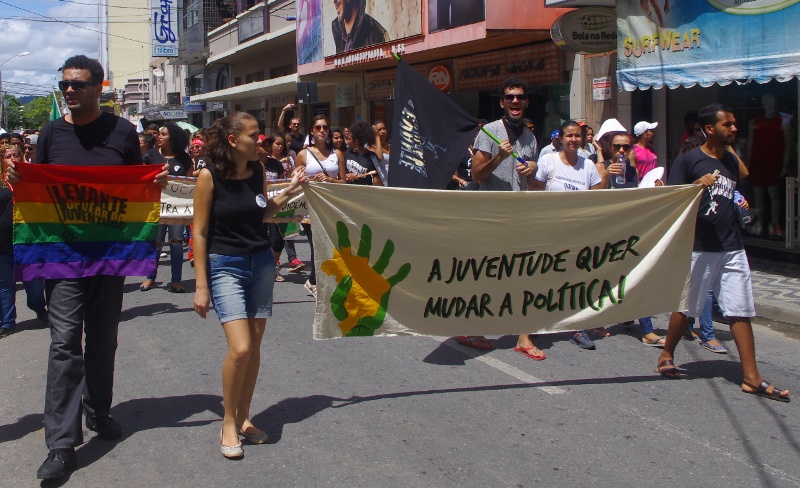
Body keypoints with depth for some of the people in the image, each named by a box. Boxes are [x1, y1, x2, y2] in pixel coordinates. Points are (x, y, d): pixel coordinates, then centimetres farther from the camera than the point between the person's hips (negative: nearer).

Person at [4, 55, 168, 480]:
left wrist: (157, 182, -10)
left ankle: (98, 413, 34)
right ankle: (62, 443, -6)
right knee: (64, 341, -8)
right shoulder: (51, 133, 4)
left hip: (111, 250, 1)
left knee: (103, 340, 14)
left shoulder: (122, 131, 3)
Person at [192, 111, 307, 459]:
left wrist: (289, 193, 3)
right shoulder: (209, 175, -11)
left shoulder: (257, 170, 3)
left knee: (254, 345, 7)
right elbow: (200, 231, -9)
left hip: (261, 262, 5)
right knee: (240, 348, -14)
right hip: (225, 266, -5)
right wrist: (202, 286, -10)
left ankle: (243, 416, 22)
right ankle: (228, 421, 6)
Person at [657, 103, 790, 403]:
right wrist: (697, 185, -22)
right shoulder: (688, 160, -4)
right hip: (698, 246, -6)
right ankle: (666, 357, 26)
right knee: (686, 306, 5)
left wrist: (741, 205, 14)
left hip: (731, 246, 6)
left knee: (741, 311, 1)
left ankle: (751, 378, 4)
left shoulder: (731, 161, 16)